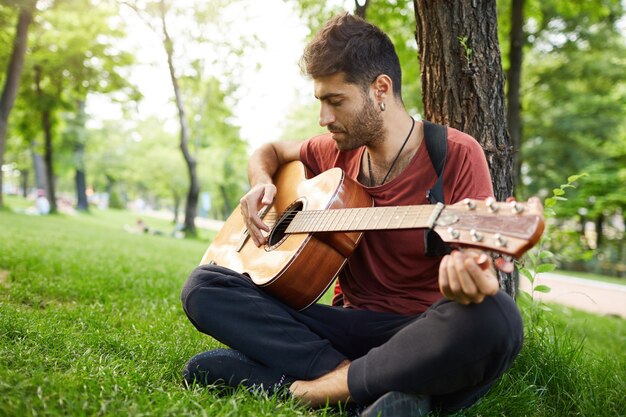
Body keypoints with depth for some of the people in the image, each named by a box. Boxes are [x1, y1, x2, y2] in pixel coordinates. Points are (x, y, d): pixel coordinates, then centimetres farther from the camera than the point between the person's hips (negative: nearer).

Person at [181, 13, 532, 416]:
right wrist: (262, 184, 3)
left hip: (425, 335, -4)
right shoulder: (339, 151, 9)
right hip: (354, 326, 5)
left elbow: (480, 258, -12)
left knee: (494, 318, -39)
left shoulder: (457, 155, -7)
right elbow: (270, 151, 26)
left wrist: (470, 279, -37)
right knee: (204, 286, -9)